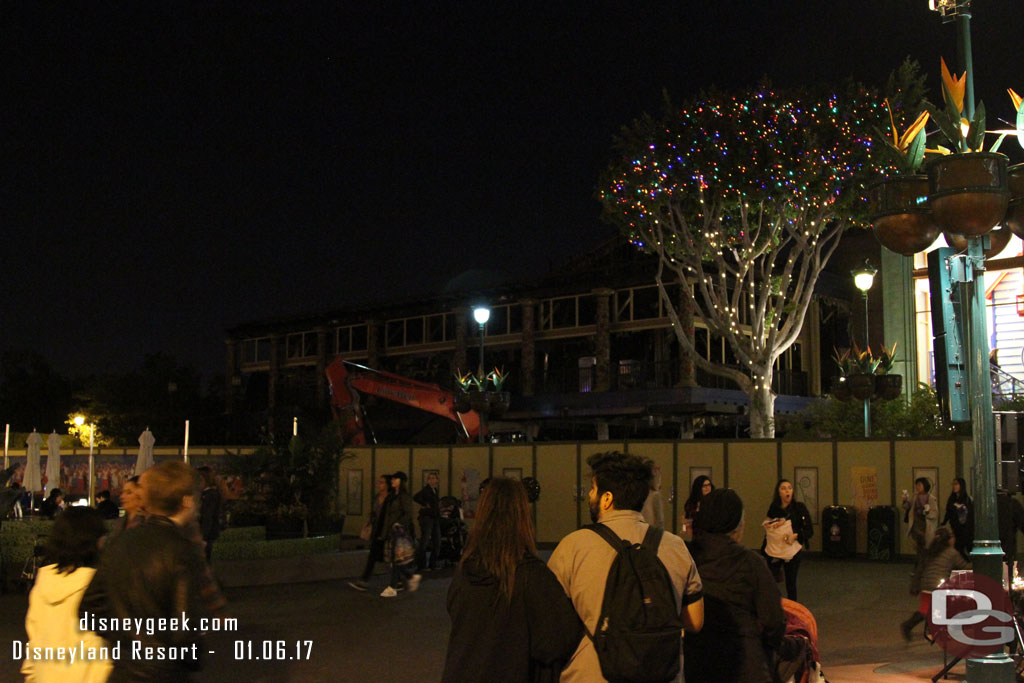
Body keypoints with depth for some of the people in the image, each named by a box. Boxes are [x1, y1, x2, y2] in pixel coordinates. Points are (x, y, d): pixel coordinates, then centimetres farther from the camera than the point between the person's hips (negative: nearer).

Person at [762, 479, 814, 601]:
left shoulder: (799, 507, -3)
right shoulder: (773, 508, 6)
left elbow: (809, 531, -4)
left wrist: (795, 536, -21)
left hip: (792, 551, -2)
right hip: (774, 550, 2)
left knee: (791, 583, 3)